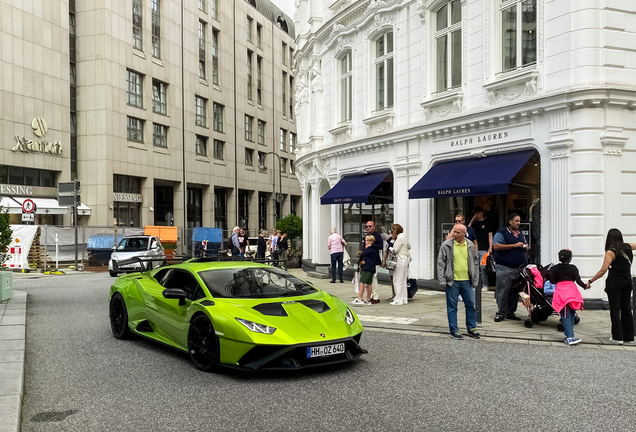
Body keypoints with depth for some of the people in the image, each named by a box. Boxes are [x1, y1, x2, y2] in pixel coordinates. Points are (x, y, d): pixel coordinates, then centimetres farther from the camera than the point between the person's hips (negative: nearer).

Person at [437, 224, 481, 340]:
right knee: (452, 306, 4)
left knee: (471, 304, 8)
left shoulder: (470, 245, 6)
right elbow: (440, 263, -3)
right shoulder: (446, 245, -4)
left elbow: (475, 263, 12)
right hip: (452, 281, -3)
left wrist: (475, 280, 8)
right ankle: (454, 330, 14)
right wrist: (442, 280, -8)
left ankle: (471, 328, 23)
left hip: (467, 281, 3)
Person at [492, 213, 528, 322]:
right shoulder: (501, 233, -4)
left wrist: (525, 246, 7)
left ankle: (510, 313, 16)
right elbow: (496, 246, -15)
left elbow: (525, 244, 34)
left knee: (514, 291, 8)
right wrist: (514, 245, -14)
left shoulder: (520, 234, 20)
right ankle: (501, 313, 0)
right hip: (505, 268, -7)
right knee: (503, 291, -7)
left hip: (519, 268, 7)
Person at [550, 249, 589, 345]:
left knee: (566, 317, -4)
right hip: (572, 291, 1)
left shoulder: (555, 268, 0)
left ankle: (570, 337, -13)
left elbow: (552, 281, -1)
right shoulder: (573, 268, 1)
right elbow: (578, 280, -1)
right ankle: (569, 336, 12)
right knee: (571, 315, 13)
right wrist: (584, 286, 15)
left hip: (561, 292, -1)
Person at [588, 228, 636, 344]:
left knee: (615, 309, 0)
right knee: (626, 308, 12)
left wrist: (590, 281, -11)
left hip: (614, 283, -6)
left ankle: (617, 337, 0)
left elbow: (603, 271, -17)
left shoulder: (610, 252, -13)